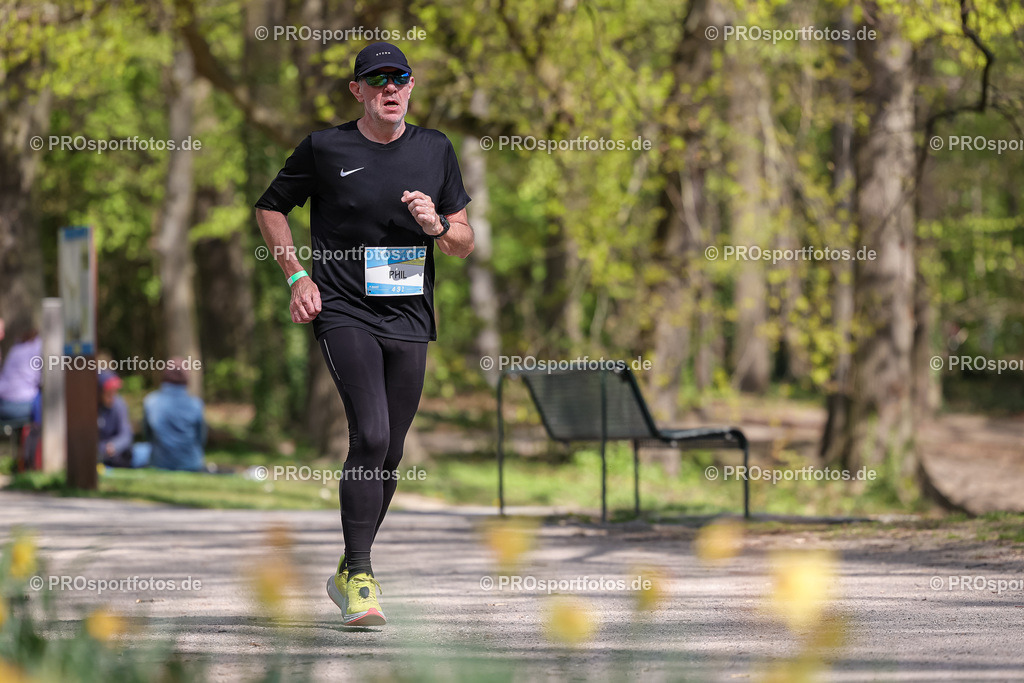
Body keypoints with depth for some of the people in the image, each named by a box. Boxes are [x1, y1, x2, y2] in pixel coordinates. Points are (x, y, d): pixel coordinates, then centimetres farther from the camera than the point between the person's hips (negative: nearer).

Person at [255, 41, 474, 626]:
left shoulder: (435, 150, 9)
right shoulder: (325, 149, 0)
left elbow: (465, 244, 14)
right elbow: (271, 209, 13)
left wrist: (437, 227, -9)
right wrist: (298, 276, 1)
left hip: (410, 319, 4)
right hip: (345, 313, -4)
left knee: (390, 452, 7)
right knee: (371, 435, -21)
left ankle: (347, 574, 25)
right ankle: (360, 577, -15)